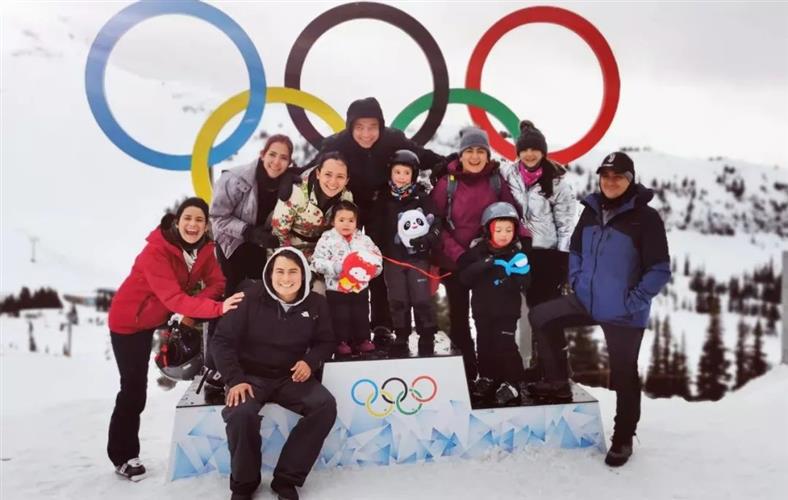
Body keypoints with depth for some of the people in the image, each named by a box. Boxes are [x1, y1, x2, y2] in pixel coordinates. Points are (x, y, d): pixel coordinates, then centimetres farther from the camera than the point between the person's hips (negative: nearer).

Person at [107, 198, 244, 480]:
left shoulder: (204, 247, -11)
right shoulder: (156, 250, -33)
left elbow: (216, 282, -14)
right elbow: (174, 298, -41)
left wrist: (192, 311, -32)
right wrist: (217, 308, -53)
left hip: (160, 317, 7)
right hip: (129, 320, -7)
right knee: (134, 389, -4)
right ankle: (122, 456, 10)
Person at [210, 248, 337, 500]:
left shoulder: (315, 304, -3)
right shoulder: (251, 297, -12)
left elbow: (326, 341, 11)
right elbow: (222, 339, -8)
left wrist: (311, 361, -11)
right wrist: (235, 379, -19)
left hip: (291, 377, 3)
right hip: (251, 375, -2)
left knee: (326, 405, -22)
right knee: (240, 413, -32)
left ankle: (286, 479, -9)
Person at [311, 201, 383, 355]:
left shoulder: (363, 239, 1)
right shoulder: (327, 239, -9)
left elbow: (377, 257, 8)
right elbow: (317, 262, -13)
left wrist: (373, 269, -11)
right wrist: (335, 267, -22)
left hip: (360, 287, 3)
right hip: (336, 289, -3)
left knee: (361, 315, 13)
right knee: (340, 317, 4)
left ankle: (363, 339, 27)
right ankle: (341, 342, 19)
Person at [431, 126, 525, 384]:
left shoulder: (497, 181, -2)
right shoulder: (447, 183, -7)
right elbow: (435, 222, -5)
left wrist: (522, 238, -16)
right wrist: (457, 253, -15)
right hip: (454, 262, 0)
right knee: (459, 317, 10)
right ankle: (465, 373, 23)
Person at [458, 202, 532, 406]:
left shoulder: (518, 254, -5)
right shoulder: (477, 251, -2)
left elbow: (523, 284, -10)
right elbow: (464, 277, -12)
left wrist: (507, 278, -28)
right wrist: (484, 266, -25)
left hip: (507, 310, -2)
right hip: (482, 309, 3)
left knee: (505, 344, -8)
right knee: (485, 344, 12)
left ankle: (514, 382, 6)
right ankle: (487, 378, 31)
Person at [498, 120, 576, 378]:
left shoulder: (556, 180, -6)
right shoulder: (506, 174, 0)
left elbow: (566, 220, -4)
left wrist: (564, 258, -7)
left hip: (549, 253, -2)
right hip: (519, 252, 2)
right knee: (535, 307, 11)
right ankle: (539, 359, 24)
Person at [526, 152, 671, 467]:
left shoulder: (645, 217, -14)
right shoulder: (592, 210, 5)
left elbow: (660, 269, -14)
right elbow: (576, 250, 17)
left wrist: (633, 301, -17)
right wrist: (577, 282, 5)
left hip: (624, 314, -6)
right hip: (586, 301, 6)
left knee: (624, 374, 6)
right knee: (541, 316, 3)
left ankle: (623, 437, 26)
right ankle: (558, 383, 18)